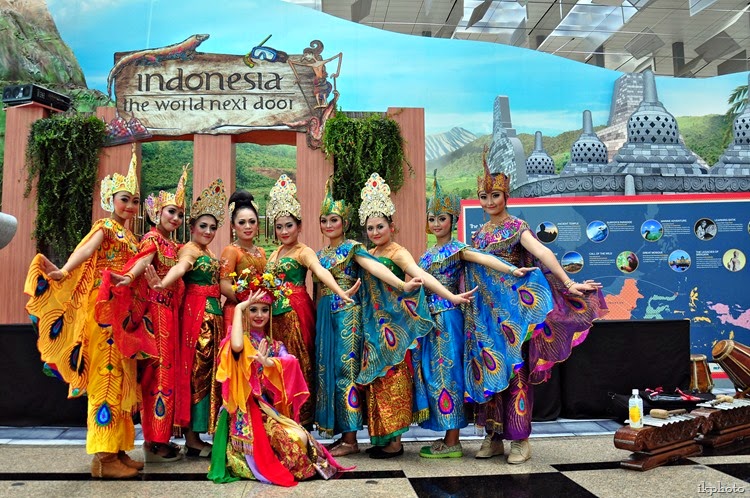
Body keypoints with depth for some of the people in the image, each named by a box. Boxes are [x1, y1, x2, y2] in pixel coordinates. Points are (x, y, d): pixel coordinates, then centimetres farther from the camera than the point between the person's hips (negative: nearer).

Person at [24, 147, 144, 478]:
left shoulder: (130, 236, 20)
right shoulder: (105, 227, -4)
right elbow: (85, 250, -24)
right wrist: (63, 271, -40)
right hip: (104, 308, -8)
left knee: (120, 376, 9)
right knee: (106, 375, -7)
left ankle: (117, 450, 16)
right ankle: (104, 455, -2)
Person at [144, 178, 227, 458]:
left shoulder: (208, 253, 18)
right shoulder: (189, 249, -10)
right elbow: (179, 268, -32)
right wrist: (161, 284, -50)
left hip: (213, 313, 9)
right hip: (197, 312, -9)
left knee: (208, 370, 10)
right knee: (196, 370, -5)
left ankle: (198, 432, 18)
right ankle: (192, 439, 2)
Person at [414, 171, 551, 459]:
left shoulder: (456, 249, -8)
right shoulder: (430, 253, 14)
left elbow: (482, 259, -23)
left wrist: (511, 270, -35)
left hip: (448, 319, -8)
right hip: (430, 320, 8)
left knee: (447, 373, -3)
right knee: (433, 373, 9)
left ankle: (452, 443, 5)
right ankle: (448, 437, 19)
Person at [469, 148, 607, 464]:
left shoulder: (517, 228, -5)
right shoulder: (479, 234, 13)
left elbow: (543, 253, -20)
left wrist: (568, 283, -29)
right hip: (486, 312, 6)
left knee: (515, 371, -2)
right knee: (488, 371, 7)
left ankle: (520, 440, 7)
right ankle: (493, 437, 17)